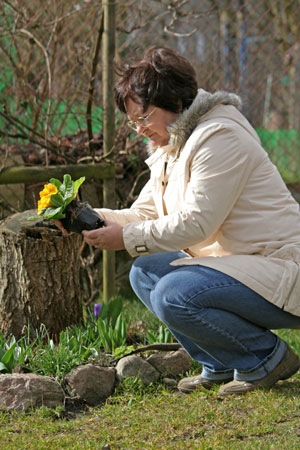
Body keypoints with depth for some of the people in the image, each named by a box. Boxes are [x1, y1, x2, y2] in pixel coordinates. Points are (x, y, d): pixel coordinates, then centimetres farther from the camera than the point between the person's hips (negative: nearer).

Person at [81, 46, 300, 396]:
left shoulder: (219, 137, -16)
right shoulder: (170, 147, 15)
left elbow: (196, 223, -22)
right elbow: (144, 213, 13)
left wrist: (127, 238, -17)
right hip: (232, 262, 10)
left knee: (173, 297, -26)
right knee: (145, 272, 3)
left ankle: (266, 358, -6)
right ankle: (220, 366, 8)